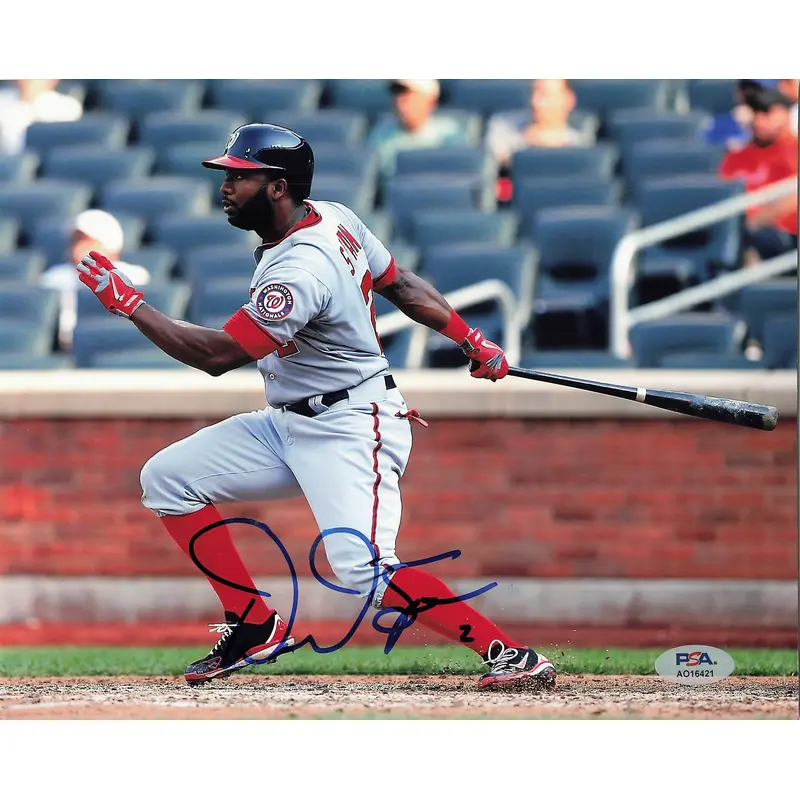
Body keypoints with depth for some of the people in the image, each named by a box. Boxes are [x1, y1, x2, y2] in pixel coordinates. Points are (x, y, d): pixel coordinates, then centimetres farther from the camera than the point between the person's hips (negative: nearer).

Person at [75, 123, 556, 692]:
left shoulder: (300, 271, -27)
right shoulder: (335, 219, 2)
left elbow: (216, 355, -26)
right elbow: (400, 284, 11)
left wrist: (128, 303, -20)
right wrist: (474, 343, 19)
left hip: (350, 428, -10)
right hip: (289, 425, 10)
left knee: (364, 570, -25)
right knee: (166, 478, 4)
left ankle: (509, 654, -19)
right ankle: (256, 626, 8)